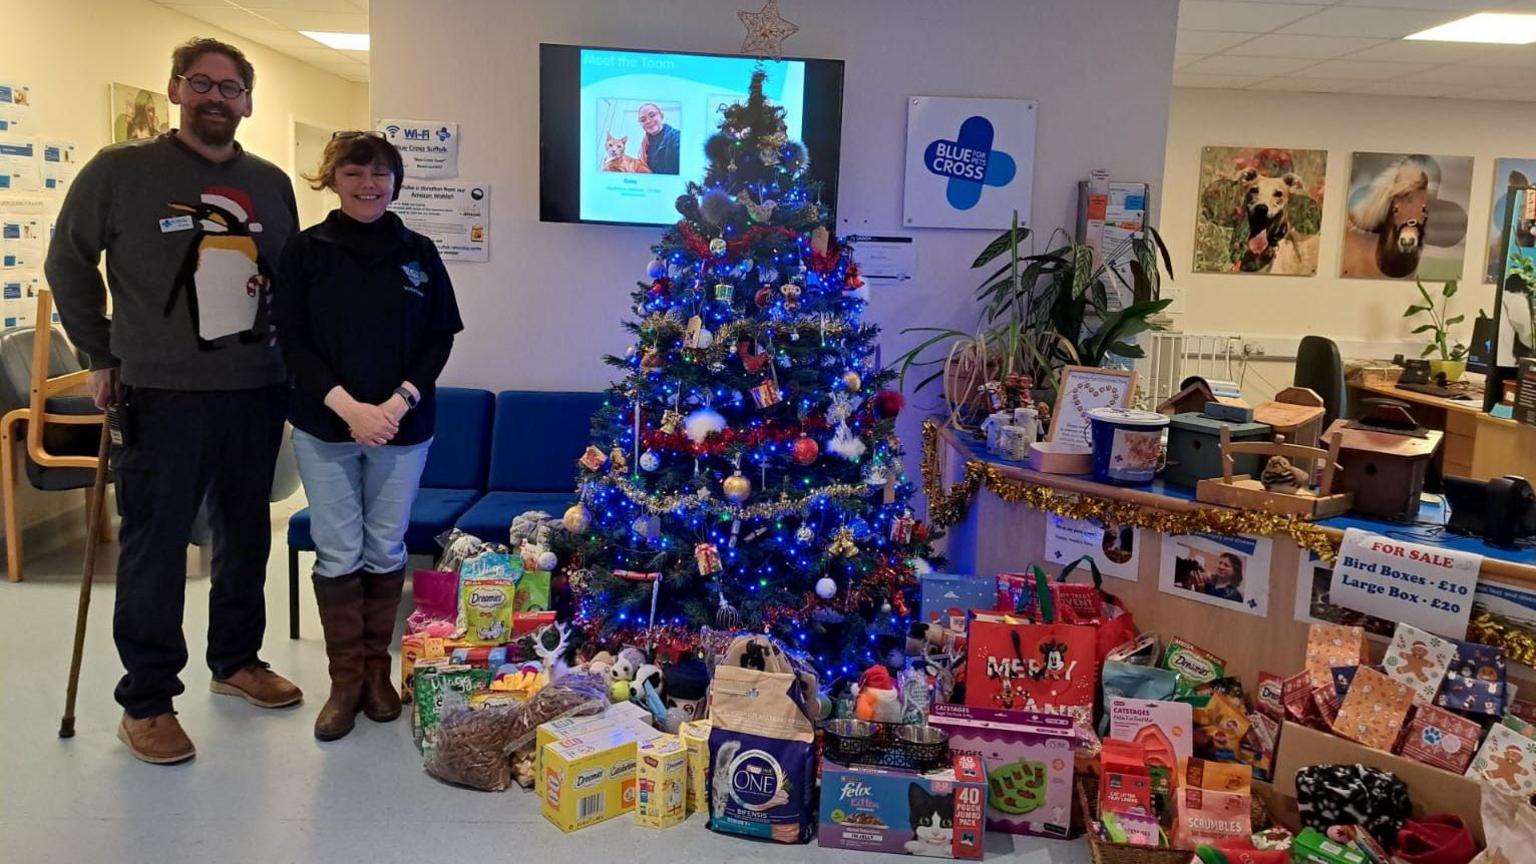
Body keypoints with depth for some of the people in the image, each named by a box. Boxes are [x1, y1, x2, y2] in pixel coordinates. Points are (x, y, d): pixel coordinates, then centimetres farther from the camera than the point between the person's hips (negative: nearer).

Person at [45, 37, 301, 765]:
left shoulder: (271, 183, 10)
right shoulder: (120, 170, -2)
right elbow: (68, 262, 5)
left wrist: (285, 353, 10)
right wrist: (103, 356, 5)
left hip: (256, 395, 4)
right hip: (162, 397, -4)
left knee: (246, 537, 13)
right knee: (155, 549, 1)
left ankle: (236, 661, 31)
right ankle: (145, 703, 12)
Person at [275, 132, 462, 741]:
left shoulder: (419, 253, 4)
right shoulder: (305, 251, 0)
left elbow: (440, 340, 3)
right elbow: (292, 342, -4)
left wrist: (398, 403, -11)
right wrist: (348, 406, -16)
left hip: (403, 427, 1)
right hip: (325, 426, -1)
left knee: (386, 551, 8)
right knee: (338, 554, 3)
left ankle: (377, 668, 23)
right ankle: (345, 678, 16)